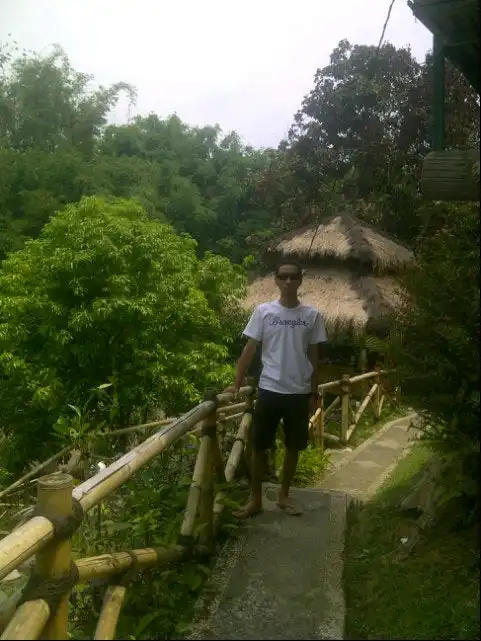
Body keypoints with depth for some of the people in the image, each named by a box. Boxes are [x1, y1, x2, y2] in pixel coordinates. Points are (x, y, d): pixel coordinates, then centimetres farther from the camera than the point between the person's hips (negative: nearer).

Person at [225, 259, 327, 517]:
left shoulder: (311, 315, 1)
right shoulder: (263, 311, -2)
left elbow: (314, 357, 6)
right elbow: (249, 349, -1)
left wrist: (314, 394, 6)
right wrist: (236, 384, -8)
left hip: (299, 392, 1)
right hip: (269, 390, -1)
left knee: (294, 447, 12)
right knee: (259, 446, 6)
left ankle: (284, 496, 30)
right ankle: (255, 499, 20)